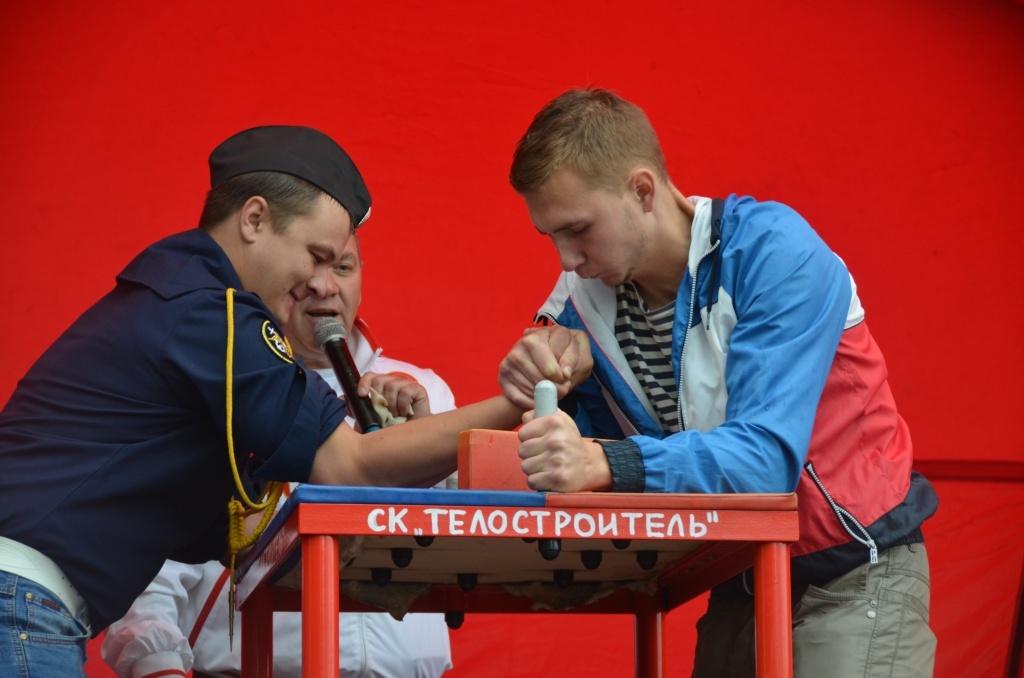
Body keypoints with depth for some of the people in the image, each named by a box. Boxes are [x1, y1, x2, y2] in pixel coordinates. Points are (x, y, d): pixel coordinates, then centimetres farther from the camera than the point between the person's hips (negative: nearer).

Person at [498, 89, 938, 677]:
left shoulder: (771, 250, -19)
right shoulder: (588, 297, -3)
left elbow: (769, 456, -29)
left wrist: (606, 464, -43)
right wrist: (554, 394, -19)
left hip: (852, 569, -5)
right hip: (741, 577, 5)